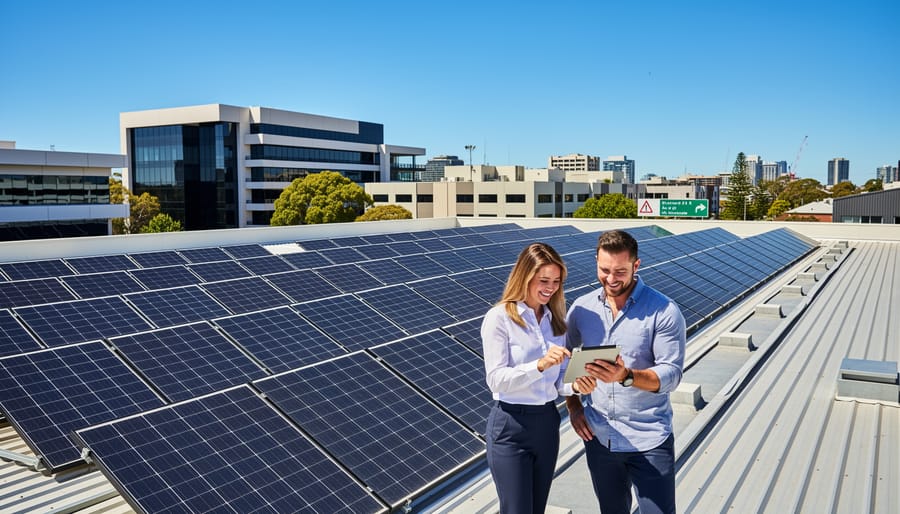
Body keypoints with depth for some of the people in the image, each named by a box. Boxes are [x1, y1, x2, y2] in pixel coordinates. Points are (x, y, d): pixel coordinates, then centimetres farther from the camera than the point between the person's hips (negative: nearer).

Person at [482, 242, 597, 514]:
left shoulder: (555, 319, 7)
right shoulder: (499, 317, -12)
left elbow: (555, 380, 10)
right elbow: (495, 379, -19)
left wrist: (574, 386, -11)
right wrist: (539, 364, -32)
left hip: (547, 423, 6)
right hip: (511, 428, -6)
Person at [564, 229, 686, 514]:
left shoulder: (664, 311, -13)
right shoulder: (581, 308, 0)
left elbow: (671, 374, -17)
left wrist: (627, 376, -34)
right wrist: (573, 406, 3)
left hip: (649, 440, -4)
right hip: (597, 436, 4)